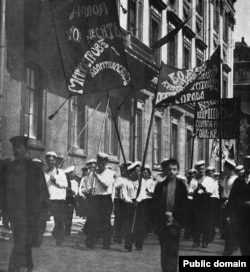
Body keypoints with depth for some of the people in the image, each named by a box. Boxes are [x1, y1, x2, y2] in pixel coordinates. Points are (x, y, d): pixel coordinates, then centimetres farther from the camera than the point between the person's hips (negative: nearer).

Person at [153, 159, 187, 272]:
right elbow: (155, 203, 4)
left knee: (173, 250, -8)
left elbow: (184, 205, 1)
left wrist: (172, 214, -10)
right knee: (164, 250, 6)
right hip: (162, 221, 2)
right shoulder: (160, 186, 7)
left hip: (175, 221, -2)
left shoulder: (181, 186, 2)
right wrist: (165, 213, -10)